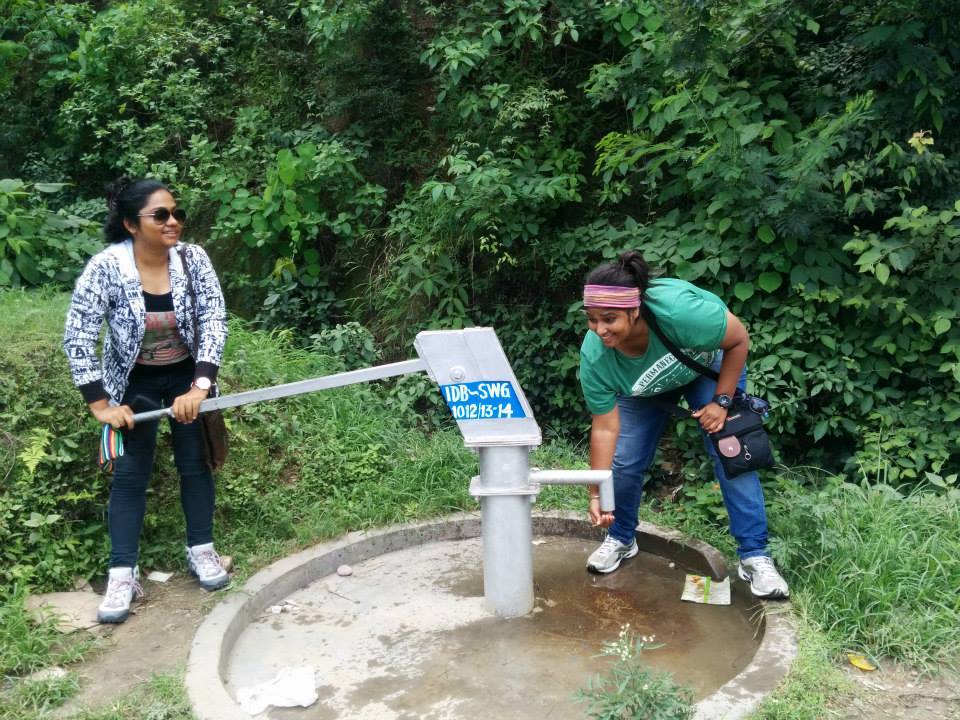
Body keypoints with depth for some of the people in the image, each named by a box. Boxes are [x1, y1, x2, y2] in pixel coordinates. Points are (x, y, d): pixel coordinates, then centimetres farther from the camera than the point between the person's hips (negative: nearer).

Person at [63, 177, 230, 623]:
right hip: (133, 383, -2)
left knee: (195, 463, 8)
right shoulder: (106, 267, -23)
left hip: (186, 377, 2)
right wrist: (100, 404, -21)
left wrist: (199, 387, -28)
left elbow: (214, 322, -18)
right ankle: (122, 575, 7)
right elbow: (77, 338, -19)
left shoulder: (193, 259, -17)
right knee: (130, 474, 1)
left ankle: (201, 551, 25)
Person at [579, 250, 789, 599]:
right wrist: (596, 494, -27)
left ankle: (754, 556, -5)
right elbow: (605, 428, -25)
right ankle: (620, 539, 23)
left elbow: (739, 340, -25)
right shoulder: (594, 356, -34)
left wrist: (721, 401, -23)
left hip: (709, 364, -2)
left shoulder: (679, 309, -45)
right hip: (641, 389, 2)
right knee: (623, 462, -5)